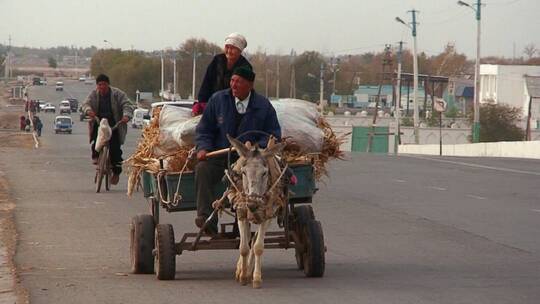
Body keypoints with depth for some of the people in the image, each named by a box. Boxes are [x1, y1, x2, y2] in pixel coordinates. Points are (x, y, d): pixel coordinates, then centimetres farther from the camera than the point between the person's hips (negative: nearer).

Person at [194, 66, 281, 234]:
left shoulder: (263, 106, 4)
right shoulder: (218, 99, 7)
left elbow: (274, 135, 6)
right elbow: (204, 129, 12)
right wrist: (203, 148, -8)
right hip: (219, 155, 2)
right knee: (202, 169, -29)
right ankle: (206, 217, -35)